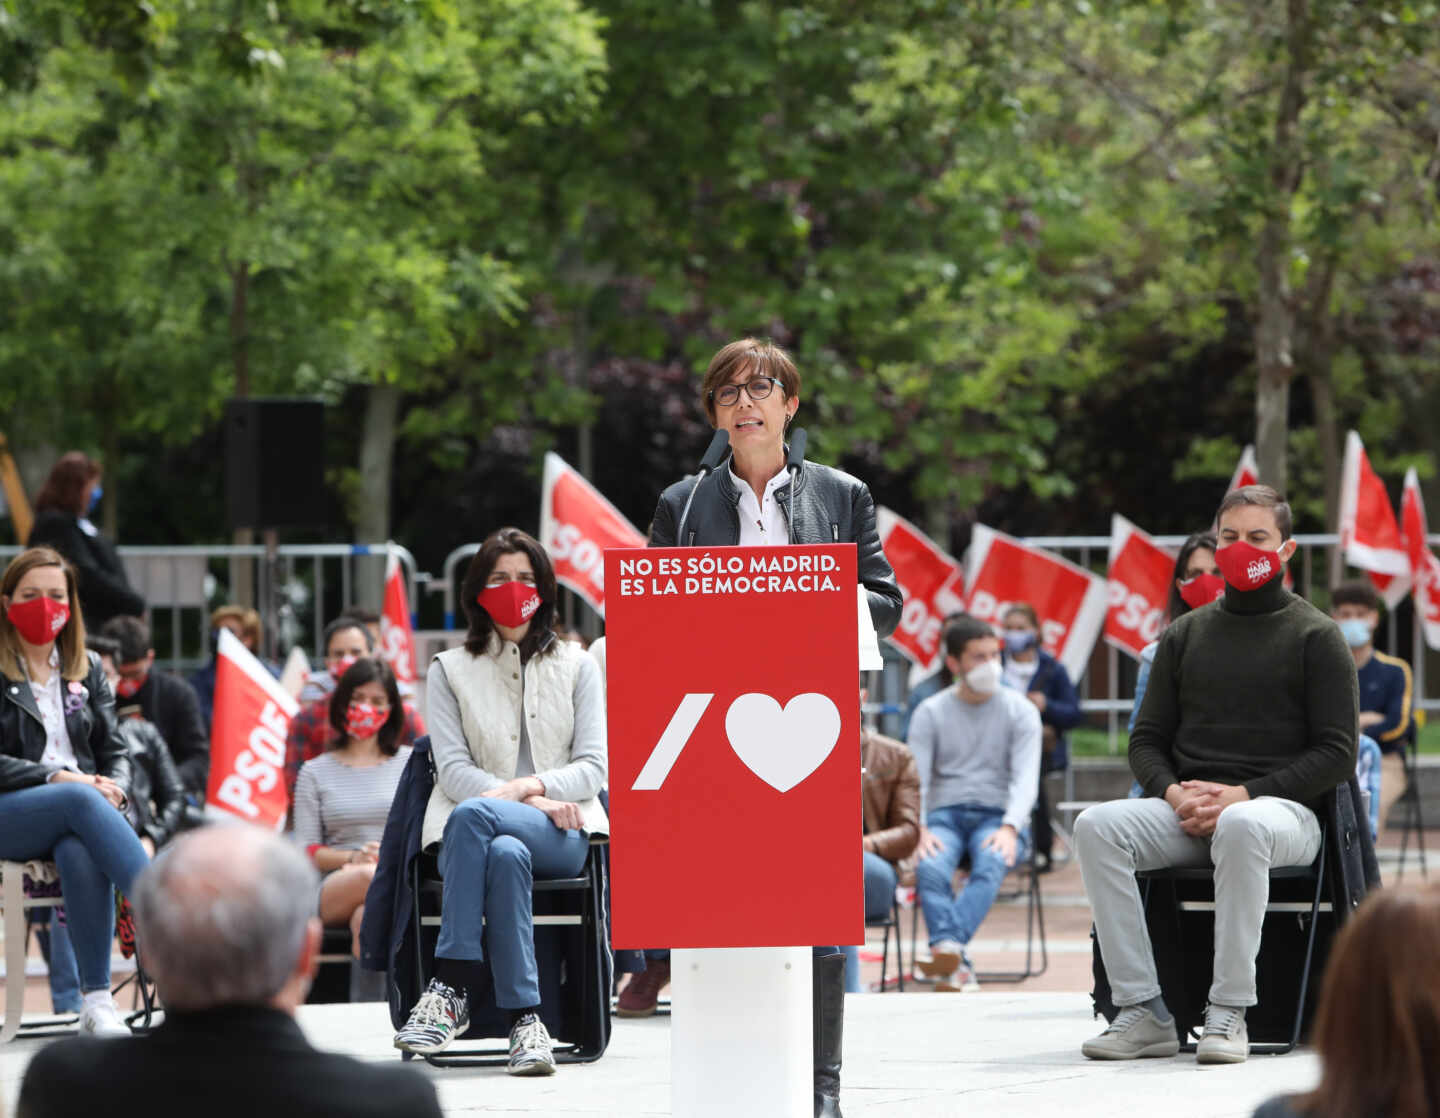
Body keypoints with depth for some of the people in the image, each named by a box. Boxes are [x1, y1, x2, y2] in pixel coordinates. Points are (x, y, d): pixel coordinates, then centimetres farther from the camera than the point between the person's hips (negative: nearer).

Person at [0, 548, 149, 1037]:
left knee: (80, 855, -36)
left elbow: (114, 752, 16)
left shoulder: (87, 670, 18)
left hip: (82, 805, 3)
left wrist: (114, 788, -7)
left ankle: (97, 1003, -43)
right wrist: (55, 777, -17)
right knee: (81, 802, -37)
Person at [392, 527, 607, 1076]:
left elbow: (592, 768, 6)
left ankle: (451, 989, -39)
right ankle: (525, 1020, -44)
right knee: (506, 855, -39)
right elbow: (453, 769, 2)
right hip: (470, 833, 1)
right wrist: (534, 803, -13)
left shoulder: (576, 666, 17)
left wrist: (529, 786, -15)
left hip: (560, 834, -1)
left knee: (472, 814, -36)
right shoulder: (450, 669, 15)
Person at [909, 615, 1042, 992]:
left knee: (990, 865, -37)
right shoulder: (931, 713, 10)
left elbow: (1025, 776, -3)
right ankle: (957, 964, -51)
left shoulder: (1020, 711, 9)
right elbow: (916, 777, 1)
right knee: (930, 868, -34)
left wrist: (1009, 828, -22)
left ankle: (947, 946, -58)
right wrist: (920, 830, -19)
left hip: (998, 815, -1)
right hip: (945, 814, 1)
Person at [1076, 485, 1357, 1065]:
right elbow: (1147, 739, 17)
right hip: (1186, 811, 4)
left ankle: (1229, 1012, -37)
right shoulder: (1186, 635, 19)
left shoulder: (1315, 636, 5)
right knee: (1097, 826, -25)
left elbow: (1337, 752, -2)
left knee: (1241, 827, -41)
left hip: (1283, 806, -4)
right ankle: (1142, 1012, -28)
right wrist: (1173, 792, -6)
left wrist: (1244, 795, -14)